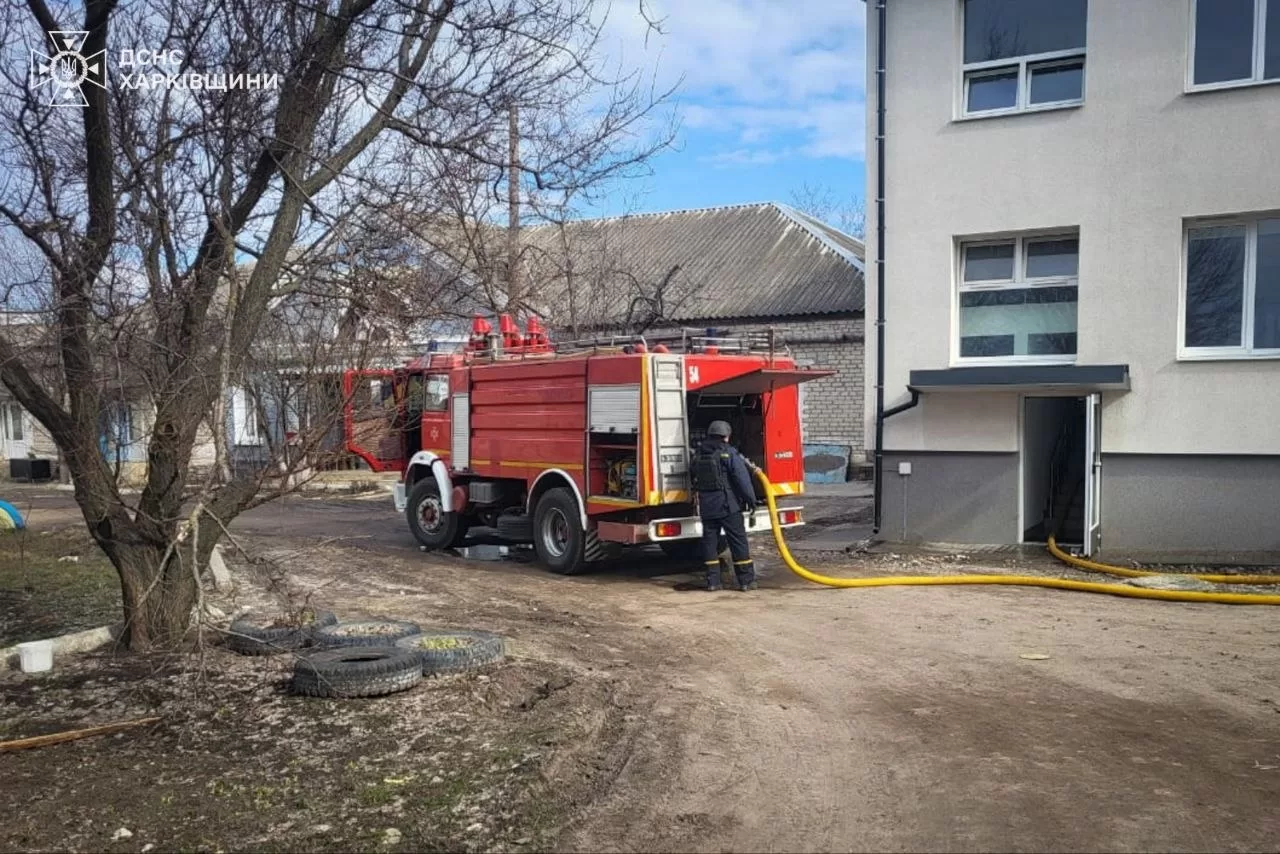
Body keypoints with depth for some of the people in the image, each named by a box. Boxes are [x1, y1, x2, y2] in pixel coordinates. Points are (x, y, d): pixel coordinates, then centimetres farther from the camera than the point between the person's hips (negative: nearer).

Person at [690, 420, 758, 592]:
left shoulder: (698, 454, 10)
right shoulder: (728, 452, -8)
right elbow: (742, 477, -13)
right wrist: (750, 498, -7)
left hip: (706, 506, 5)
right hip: (727, 505, -5)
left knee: (709, 541, 9)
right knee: (738, 541, 1)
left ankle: (712, 581, 9)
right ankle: (746, 580, 2)